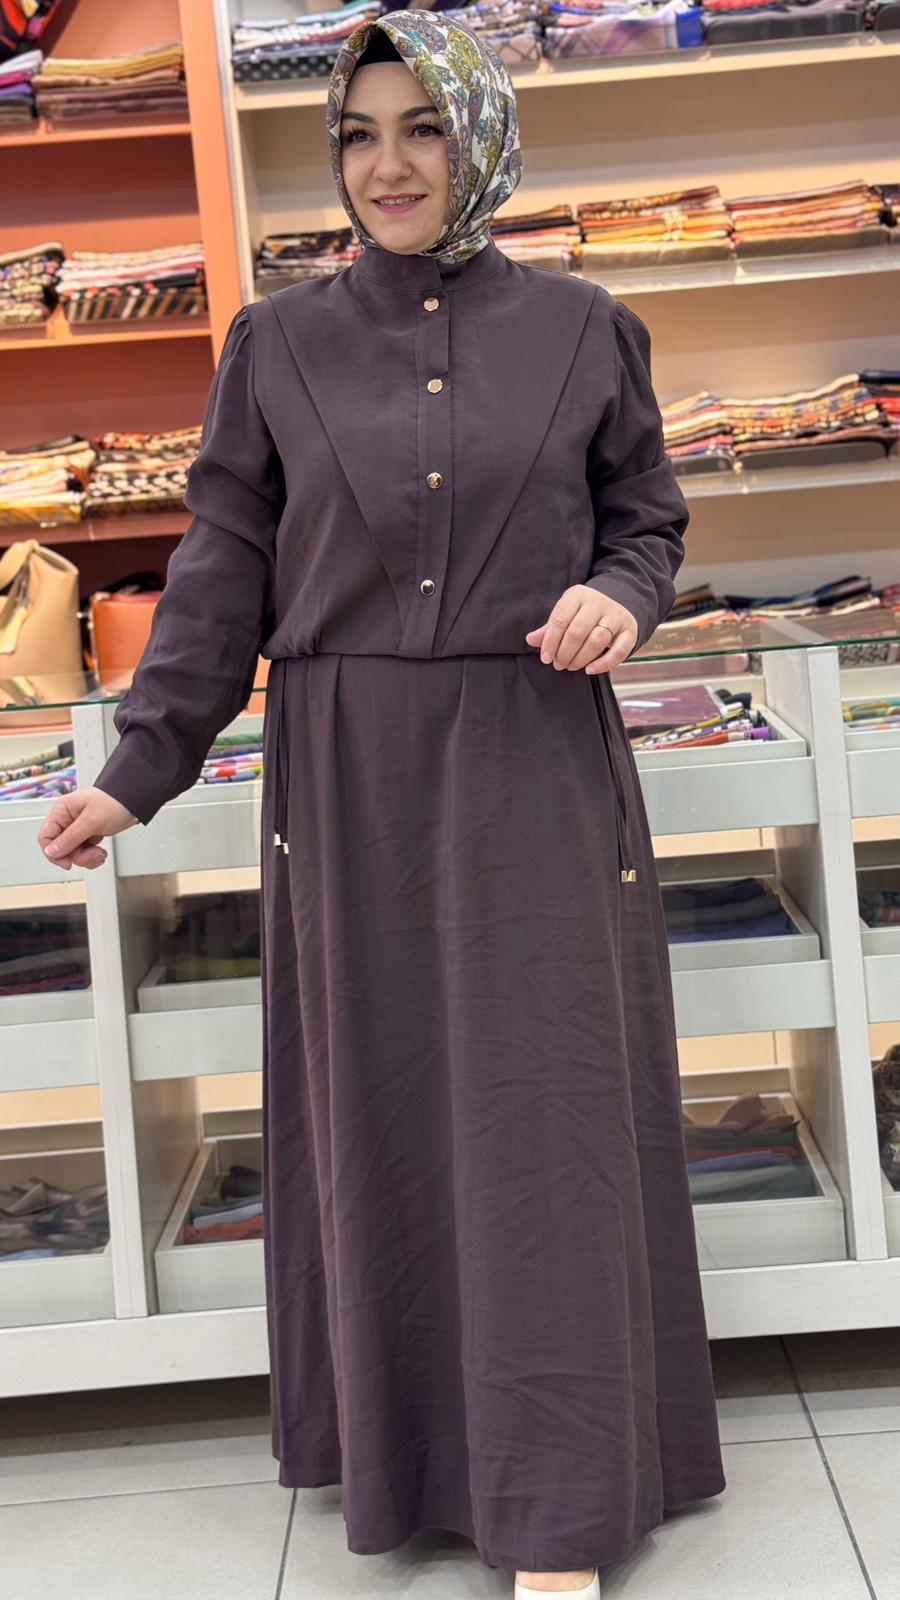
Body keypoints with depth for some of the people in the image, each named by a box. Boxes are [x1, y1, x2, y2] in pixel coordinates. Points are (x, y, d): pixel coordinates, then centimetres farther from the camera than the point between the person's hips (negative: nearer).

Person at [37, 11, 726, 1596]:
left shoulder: (582, 330, 4)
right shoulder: (277, 344, 5)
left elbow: (647, 524, 12)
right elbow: (225, 570, 6)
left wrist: (617, 601, -11)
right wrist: (137, 768, 1)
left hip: (535, 768, -1)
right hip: (348, 778, 1)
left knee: (540, 1112, 1)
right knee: (377, 1117, 7)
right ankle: (407, 1457, 24)